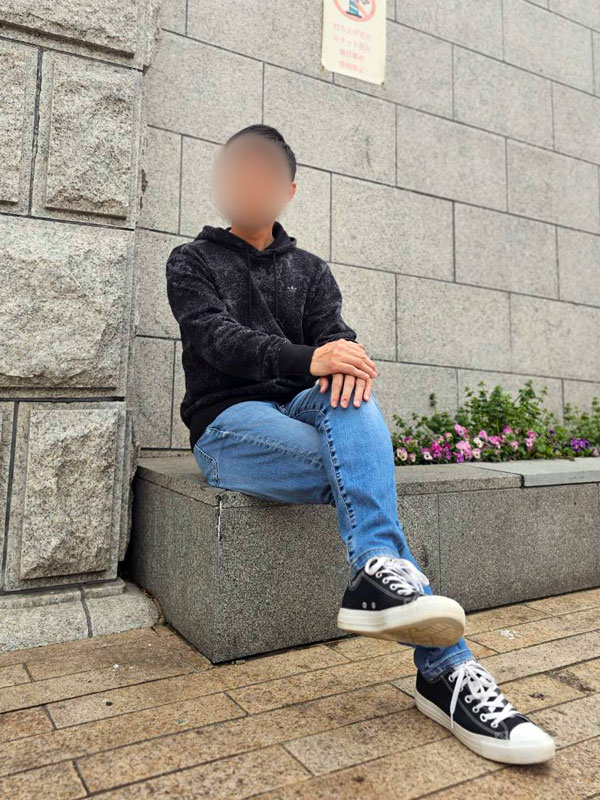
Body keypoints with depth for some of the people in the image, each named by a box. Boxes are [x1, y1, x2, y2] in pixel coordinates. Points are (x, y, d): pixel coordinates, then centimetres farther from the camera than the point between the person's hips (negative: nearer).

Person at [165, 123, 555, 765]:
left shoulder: (310, 271, 18)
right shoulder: (192, 262, 8)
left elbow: (333, 334, 0)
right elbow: (219, 339, -12)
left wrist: (347, 356, -29)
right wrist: (310, 359, -33)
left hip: (301, 409, 3)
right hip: (227, 424, -2)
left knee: (351, 397, -33)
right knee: (362, 468, -29)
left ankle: (375, 576, -43)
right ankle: (445, 669, -33)